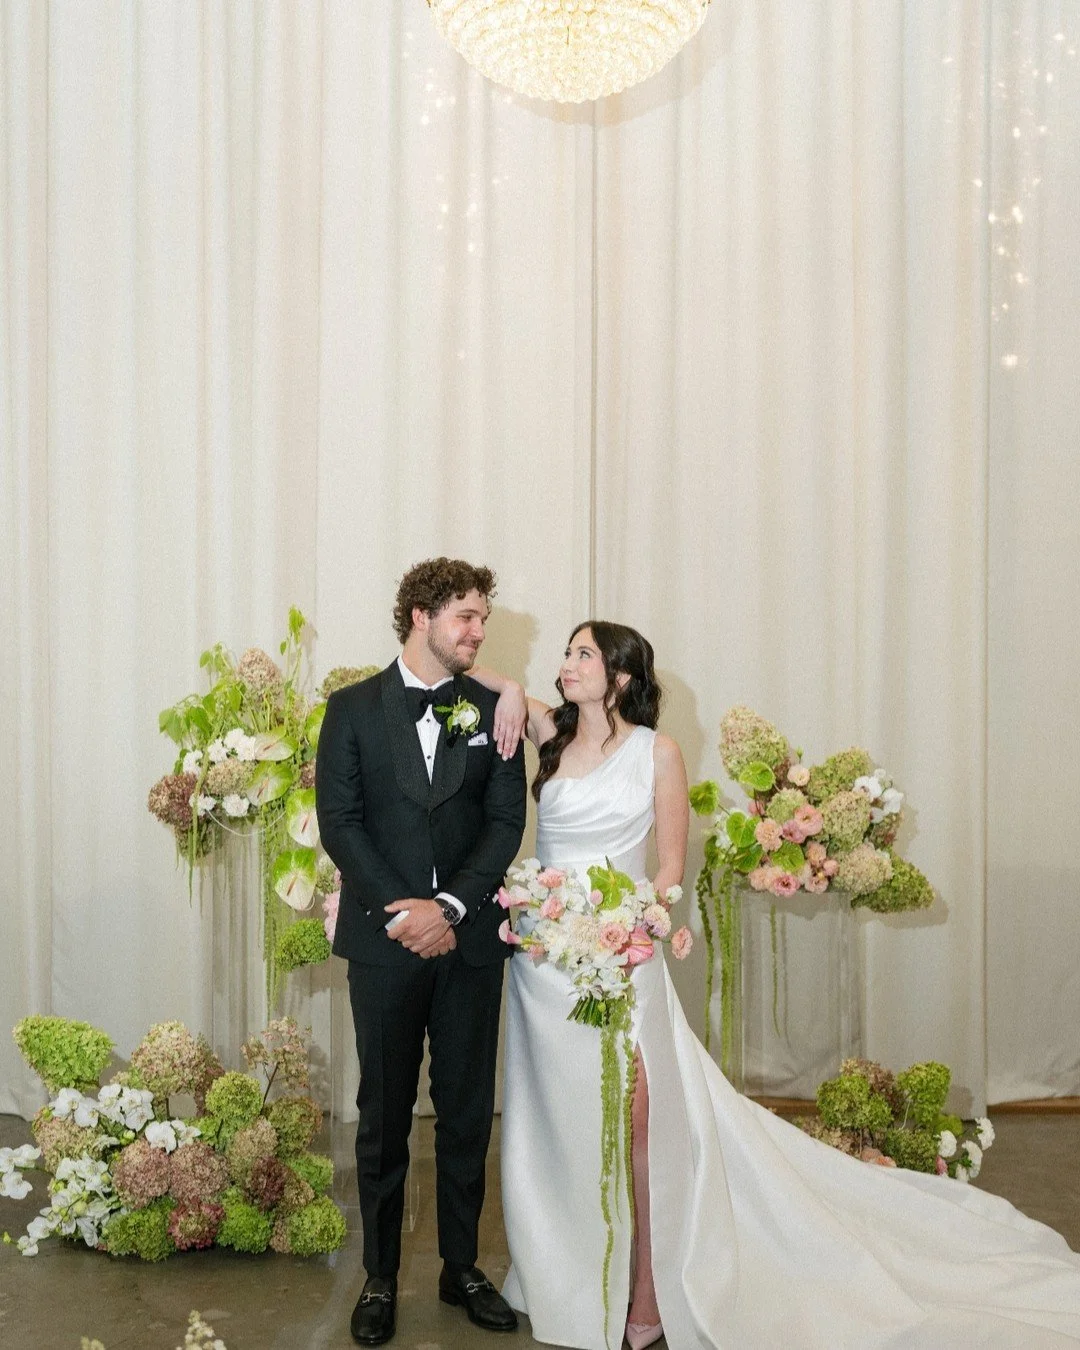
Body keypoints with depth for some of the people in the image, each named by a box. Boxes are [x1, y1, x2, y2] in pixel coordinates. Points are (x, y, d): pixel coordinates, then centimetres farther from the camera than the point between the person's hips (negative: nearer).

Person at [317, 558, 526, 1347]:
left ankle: (462, 1267, 26)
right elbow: (339, 821, -5)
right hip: (385, 940, -1)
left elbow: (506, 822, -2)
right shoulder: (353, 708, 1)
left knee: (467, 1112, 11)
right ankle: (381, 1278, 22)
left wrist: (449, 907, -14)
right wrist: (401, 910, -15)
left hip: (469, 940, 2)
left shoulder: (492, 711, 5)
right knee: (384, 1117, 9)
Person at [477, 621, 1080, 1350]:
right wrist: (512, 690, -6)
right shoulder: (554, 735, 6)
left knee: (632, 1126, -3)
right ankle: (568, 1281, 26)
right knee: (555, 1122, 11)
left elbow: (671, 865, -3)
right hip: (544, 956, 4)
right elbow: (469, 672, 15)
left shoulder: (655, 752, -2)